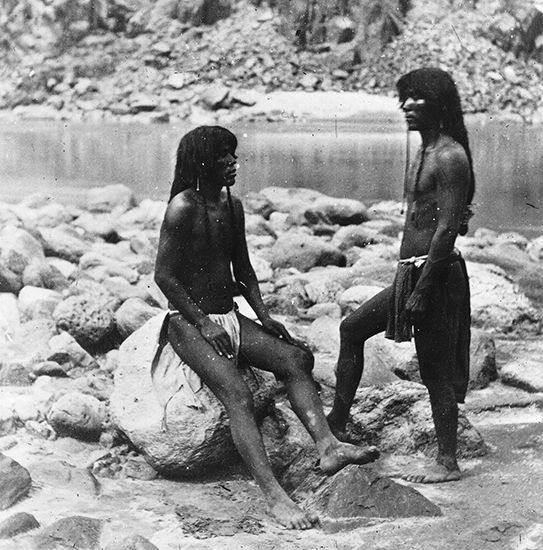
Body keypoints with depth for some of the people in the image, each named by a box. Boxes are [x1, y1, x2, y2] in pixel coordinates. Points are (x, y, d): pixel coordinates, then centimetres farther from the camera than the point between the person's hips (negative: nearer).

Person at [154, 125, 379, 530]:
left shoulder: (233, 205, 11)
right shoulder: (183, 207, -13)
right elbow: (164, 276, -14)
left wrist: (264, 316, 6)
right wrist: (205, 325, -17)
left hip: (230, 317, 8)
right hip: (189, 322, -8)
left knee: (294, 359, -16)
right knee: (238, 393, -28)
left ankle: (328, 446, -28)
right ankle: (274, 496, -36)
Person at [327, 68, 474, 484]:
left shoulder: (450, 157, -16)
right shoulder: (426, 153, 14)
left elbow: (447, 230, -21)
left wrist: (422, 290, -22)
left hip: (435, 273, -10)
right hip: (411, 272, 10)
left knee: (436, 369, -3)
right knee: (353, 328, 16)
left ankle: (448, 462, 6)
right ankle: (337, 424, 25)